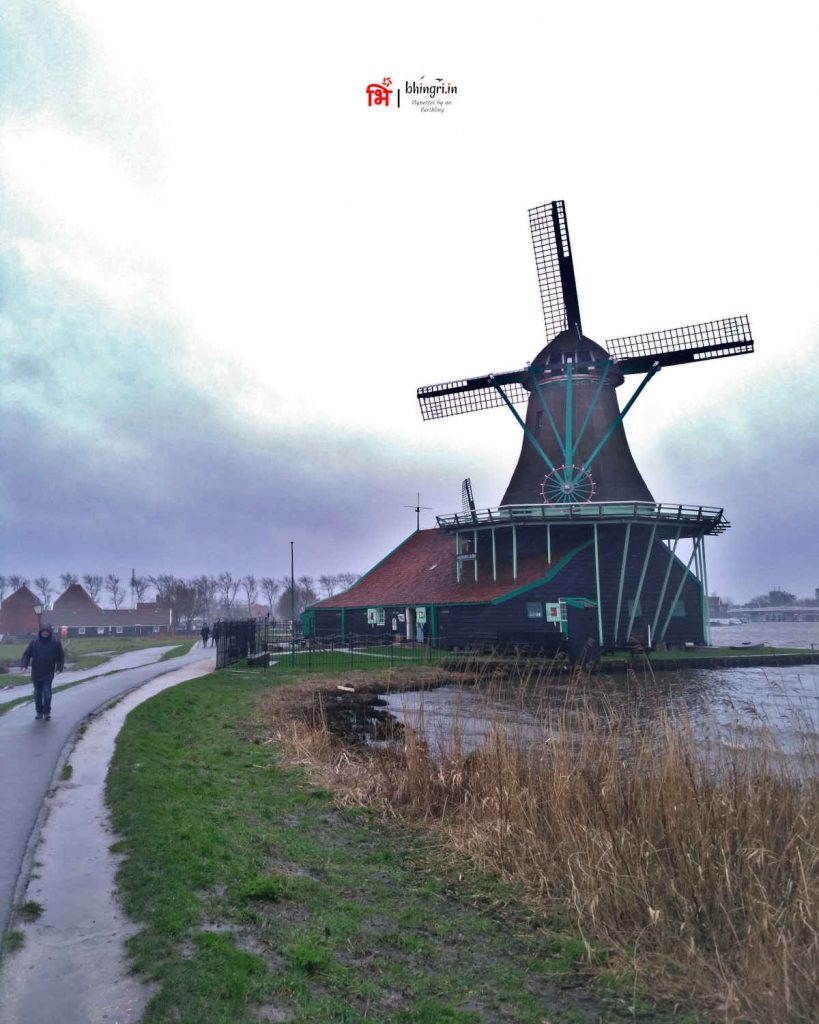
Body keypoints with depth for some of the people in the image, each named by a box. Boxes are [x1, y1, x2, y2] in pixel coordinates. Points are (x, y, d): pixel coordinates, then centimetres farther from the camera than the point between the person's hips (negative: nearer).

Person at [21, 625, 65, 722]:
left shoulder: (55, 643, 0)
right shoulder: (34, 643, 3)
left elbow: (60, 656, 5)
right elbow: (26, 654, 5)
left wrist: (59, 667, -5)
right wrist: (24, 665, -9)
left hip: (48, 674, -2)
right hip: (36, 673, 2)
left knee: (47, 693, -8)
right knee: (37, 694, 9)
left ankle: (47, 712, 3)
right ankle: (39, 712, 21)